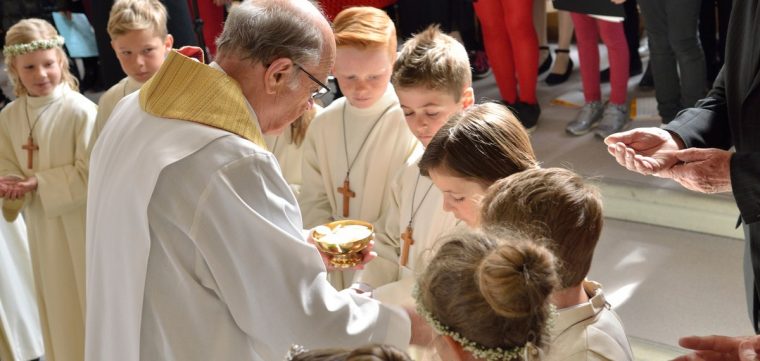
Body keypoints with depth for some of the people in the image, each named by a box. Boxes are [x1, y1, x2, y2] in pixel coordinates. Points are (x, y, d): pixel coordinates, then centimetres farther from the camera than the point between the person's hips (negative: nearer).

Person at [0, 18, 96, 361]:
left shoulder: (81, 111, -19)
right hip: (42, 225, 5)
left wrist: (40, 183, -20)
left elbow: (91, 173, -19)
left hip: (81, 223, -5)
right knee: (57, 307, 20)